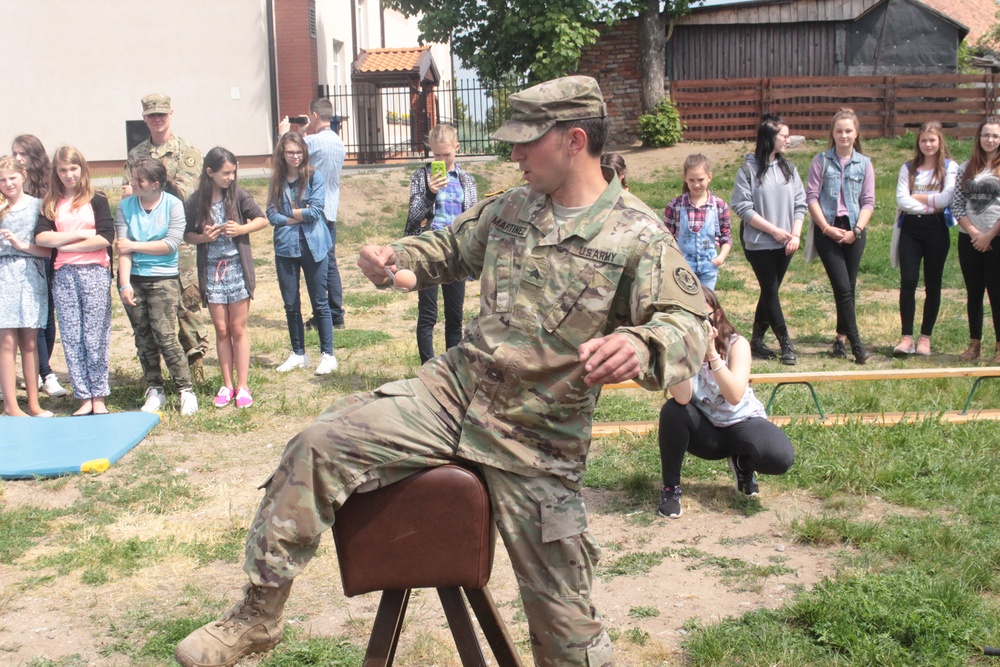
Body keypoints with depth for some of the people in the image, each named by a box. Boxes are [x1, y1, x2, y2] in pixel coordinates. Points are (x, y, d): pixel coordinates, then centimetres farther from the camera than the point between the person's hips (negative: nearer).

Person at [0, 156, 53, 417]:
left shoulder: (37, 206, 4)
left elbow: (48, 249, 1)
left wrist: (22, 245, -13)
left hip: (32, 275, 1)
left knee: (29, 341, 6)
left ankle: (33, 402, 13)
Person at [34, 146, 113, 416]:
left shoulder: (97, 200, 4)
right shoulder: (51, 204, 12)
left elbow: (105, 238, -8)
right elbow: (40, 237, -2)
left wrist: (65, 245, -6)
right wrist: (80, 234, -9)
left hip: (95, 272, -3)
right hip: (63, 275, 3)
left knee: (95, 338, -3)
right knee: (71, 339, 2)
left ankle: (99, 397, 5)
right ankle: (84, 398, 8)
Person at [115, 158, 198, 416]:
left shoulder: (173, 205, -4)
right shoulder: (126, 207, 3)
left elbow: (171, 244, -13)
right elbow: (122, 247, -5)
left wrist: (134, 245, -8)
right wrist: (124, 284, -14)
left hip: (163, 278, -3)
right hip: (133, 279, 3)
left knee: (164, 335, -11)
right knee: (143, 337, 7)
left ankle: (186, 390, -2)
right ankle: (154, 390, 18)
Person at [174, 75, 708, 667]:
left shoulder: (639, 235, -10)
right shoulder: (511, 207, 8)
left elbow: (689, 320, -19)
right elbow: (450, 248, 24)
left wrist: (640, 345, -42)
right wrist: (395, 258, 3)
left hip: (539, 440, -5)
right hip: (456, 390, 5)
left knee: (563, 614, 2)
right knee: (320, 446, -11)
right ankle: (259, 615, 0)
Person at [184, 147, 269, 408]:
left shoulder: (238, 195, -4)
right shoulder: (195, 202, -3)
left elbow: (262, 219, 3)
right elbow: (187, 235, 7)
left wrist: (242, 229, -14)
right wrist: (204, 237, -13)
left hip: (237, 267, -1)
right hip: (211, 271, 1)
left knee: (238, 328, 3)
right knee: (222, 330, 7)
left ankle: (242, 385, 8)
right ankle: (227, 385, 15)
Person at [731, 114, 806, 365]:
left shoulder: (788, 168, 7)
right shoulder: (748, 169, -8)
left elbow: (800, 203, 6)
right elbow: (742, 207, -11)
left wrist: (796, 234, -7)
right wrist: (774, 230, -13)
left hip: (784, 244, 5)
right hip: (759, 242, -5)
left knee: (769, 291, 10)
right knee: (770, 292, -3)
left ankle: (757, 340, 21)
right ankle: (786, 345, 2)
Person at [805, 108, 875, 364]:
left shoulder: (864, 163, 7)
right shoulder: (821, 161, 2)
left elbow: (868, 201, 4)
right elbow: (811, 197, -2)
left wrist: (856, 230, -8)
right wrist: (826, 227, -10)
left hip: (853, 231, 2)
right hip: (827, 230, -2)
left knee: (849, 287, 6)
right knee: (843, 287, -9)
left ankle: (841, 338, 17)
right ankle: (856, 343, -9)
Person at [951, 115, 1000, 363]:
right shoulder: (966, 169, 8)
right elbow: (957, 205, 4)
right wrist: (973, 232, -9)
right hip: (969, 240, 4)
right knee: (973, 294, 10)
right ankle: (974, 344, 18)